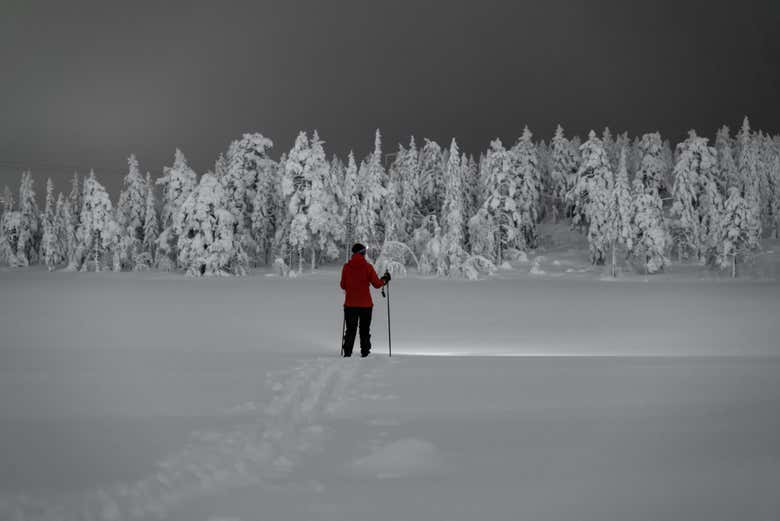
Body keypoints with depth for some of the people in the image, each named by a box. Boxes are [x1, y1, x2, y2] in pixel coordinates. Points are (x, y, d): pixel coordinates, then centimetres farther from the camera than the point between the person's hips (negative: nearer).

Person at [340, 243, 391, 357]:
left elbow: (343, 285, 4)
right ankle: (365, 353, 8)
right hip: (365, 305, -1)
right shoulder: (367, 267, -9)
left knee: (350, 331, 8)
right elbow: (376, 284, -5)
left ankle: (347, 353, 0)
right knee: (365, 331, 10)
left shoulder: (346, 267, -3)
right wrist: (385, 279, 14)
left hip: (350, 304, 1)